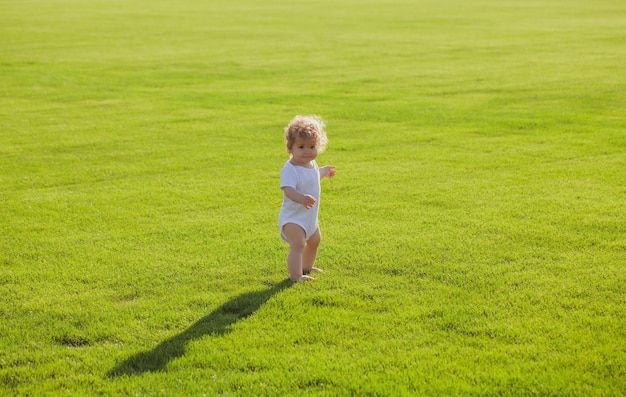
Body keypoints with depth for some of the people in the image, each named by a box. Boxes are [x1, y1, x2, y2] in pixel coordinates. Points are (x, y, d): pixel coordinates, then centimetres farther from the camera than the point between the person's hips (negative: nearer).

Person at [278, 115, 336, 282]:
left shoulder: (312, 164, 2)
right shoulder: (290, 169, -27)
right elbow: (288, 189, -42)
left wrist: (324, 171, 46)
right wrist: (301, 198, -61)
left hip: (310, 217, 10)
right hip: (292, 217, -10)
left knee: (314, 240, 29)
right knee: (298, 245, -26)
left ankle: (307, 267, 52)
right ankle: (295, 276, -25)